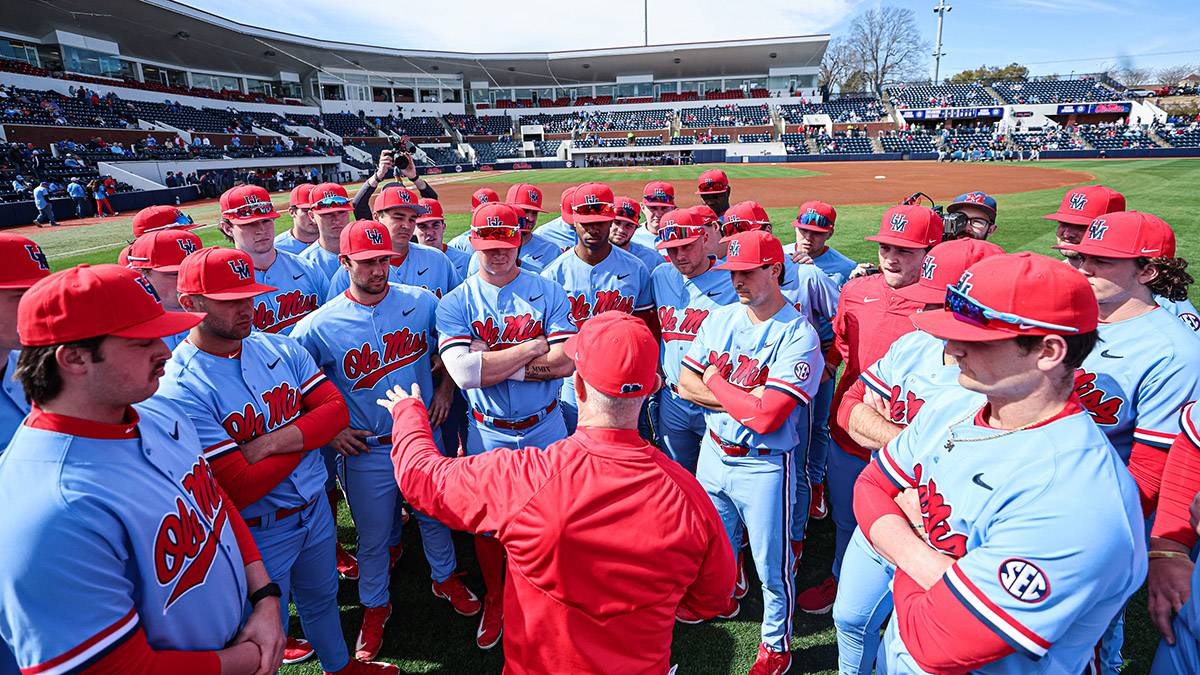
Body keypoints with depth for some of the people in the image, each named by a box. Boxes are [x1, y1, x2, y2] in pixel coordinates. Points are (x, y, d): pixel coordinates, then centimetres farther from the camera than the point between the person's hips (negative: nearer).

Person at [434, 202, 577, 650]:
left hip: (545, 427, 1)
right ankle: (495, 599, 41)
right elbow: (464, 372, -22)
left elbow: (567, 361, -16)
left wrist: (493, 362, -17)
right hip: (487, 432, 0)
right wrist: (533, 348, -18)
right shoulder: (455, 303, -7)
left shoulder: (548, 292, -4)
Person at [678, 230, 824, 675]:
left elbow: (766, 418, -27)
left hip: (764, 466, -5)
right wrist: (743, 397, -15)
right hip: (713, 451, 6)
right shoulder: (721, 318, 1)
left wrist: (715, 382, -13)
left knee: (772, 568, 10)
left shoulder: (799, 335, -19)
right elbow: (686, 383, 0)